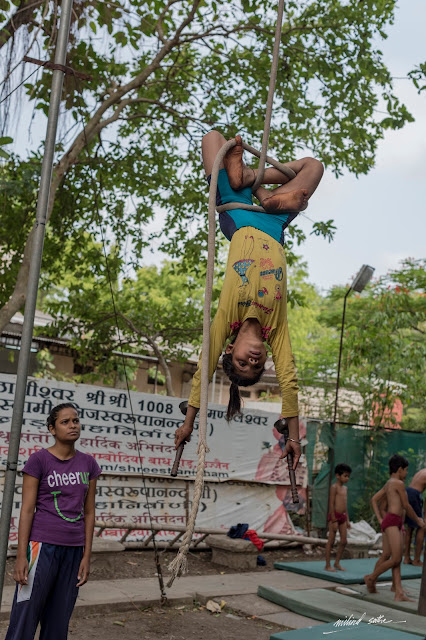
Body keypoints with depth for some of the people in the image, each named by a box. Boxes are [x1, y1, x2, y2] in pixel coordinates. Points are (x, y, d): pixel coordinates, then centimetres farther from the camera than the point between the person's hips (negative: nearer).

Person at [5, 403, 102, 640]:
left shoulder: (89, 464, 7)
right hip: (42, 546, -4)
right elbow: (27, 509, -6)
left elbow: (88, 512, 9)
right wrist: (22, 555, -10)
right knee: (25, 619, -2)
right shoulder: (39, 460, -5)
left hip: (73, 549, 4)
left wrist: (86, 555, 6)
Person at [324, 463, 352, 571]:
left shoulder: (345, 488, 15)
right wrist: (334, 520, -17)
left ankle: (337, 563, 20)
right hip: (334, 516, -8)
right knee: (331, 541, -2)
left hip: (342, 516, 8)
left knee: (344, 541, 7)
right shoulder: (334, 487, -10)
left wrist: (347, 520, 17)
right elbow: (331, 504, -14)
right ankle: (328, 565, 4)